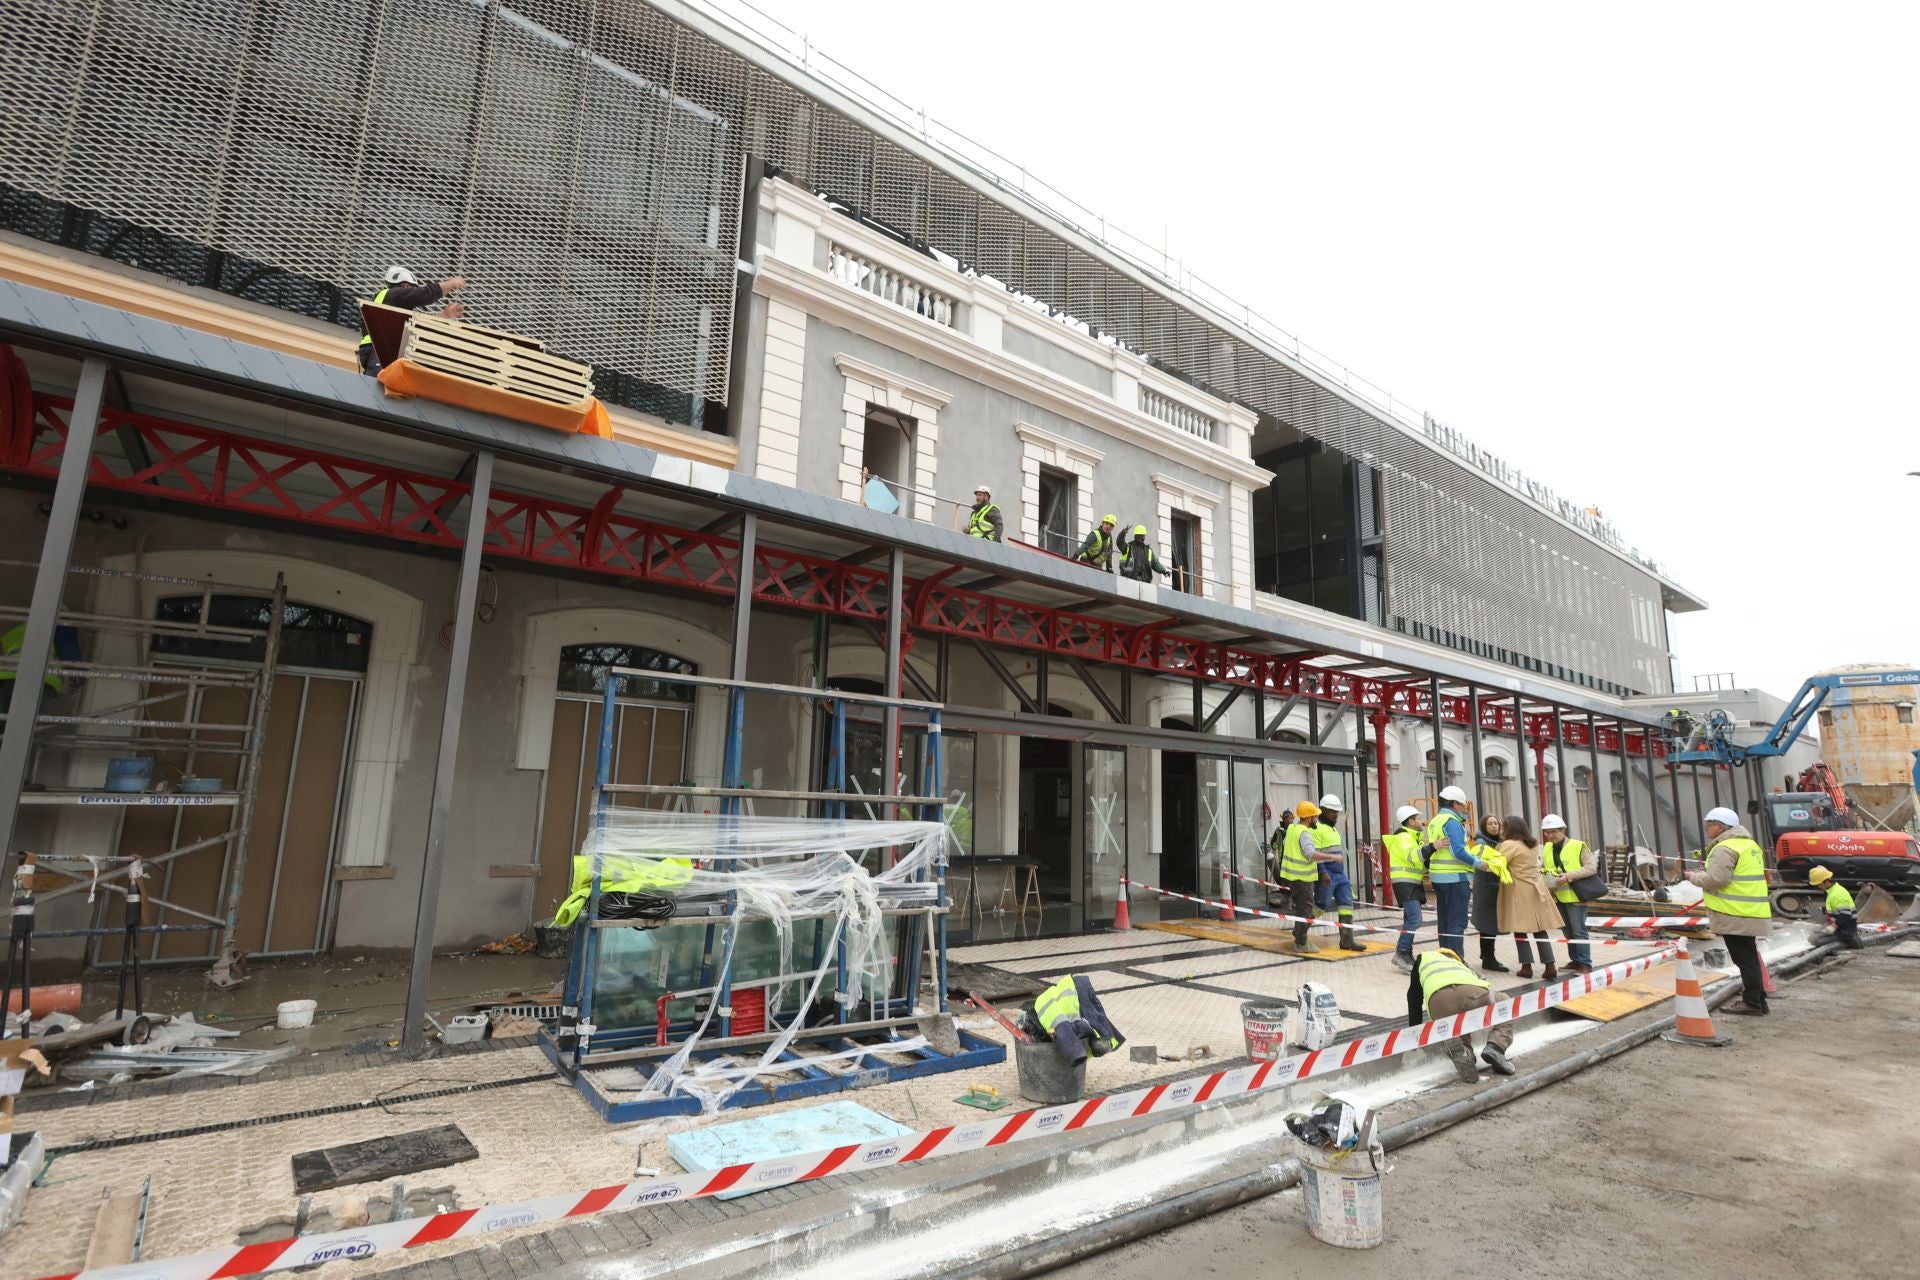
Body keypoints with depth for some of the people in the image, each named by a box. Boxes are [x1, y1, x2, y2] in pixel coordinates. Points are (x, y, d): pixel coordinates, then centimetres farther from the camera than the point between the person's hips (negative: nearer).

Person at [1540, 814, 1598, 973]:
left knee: (1578, 931, -1)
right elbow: (1543, 867, 19)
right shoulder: (1546, 848, 9)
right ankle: (1576, 960, 25)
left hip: (1574, 895, -6)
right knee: (1567, 931, 14)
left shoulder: (1578, 846, -8)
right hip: (1557, 897, 6)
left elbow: (1591, 868, -13)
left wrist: (1569, 876, -22)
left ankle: (1585, 963, 8)